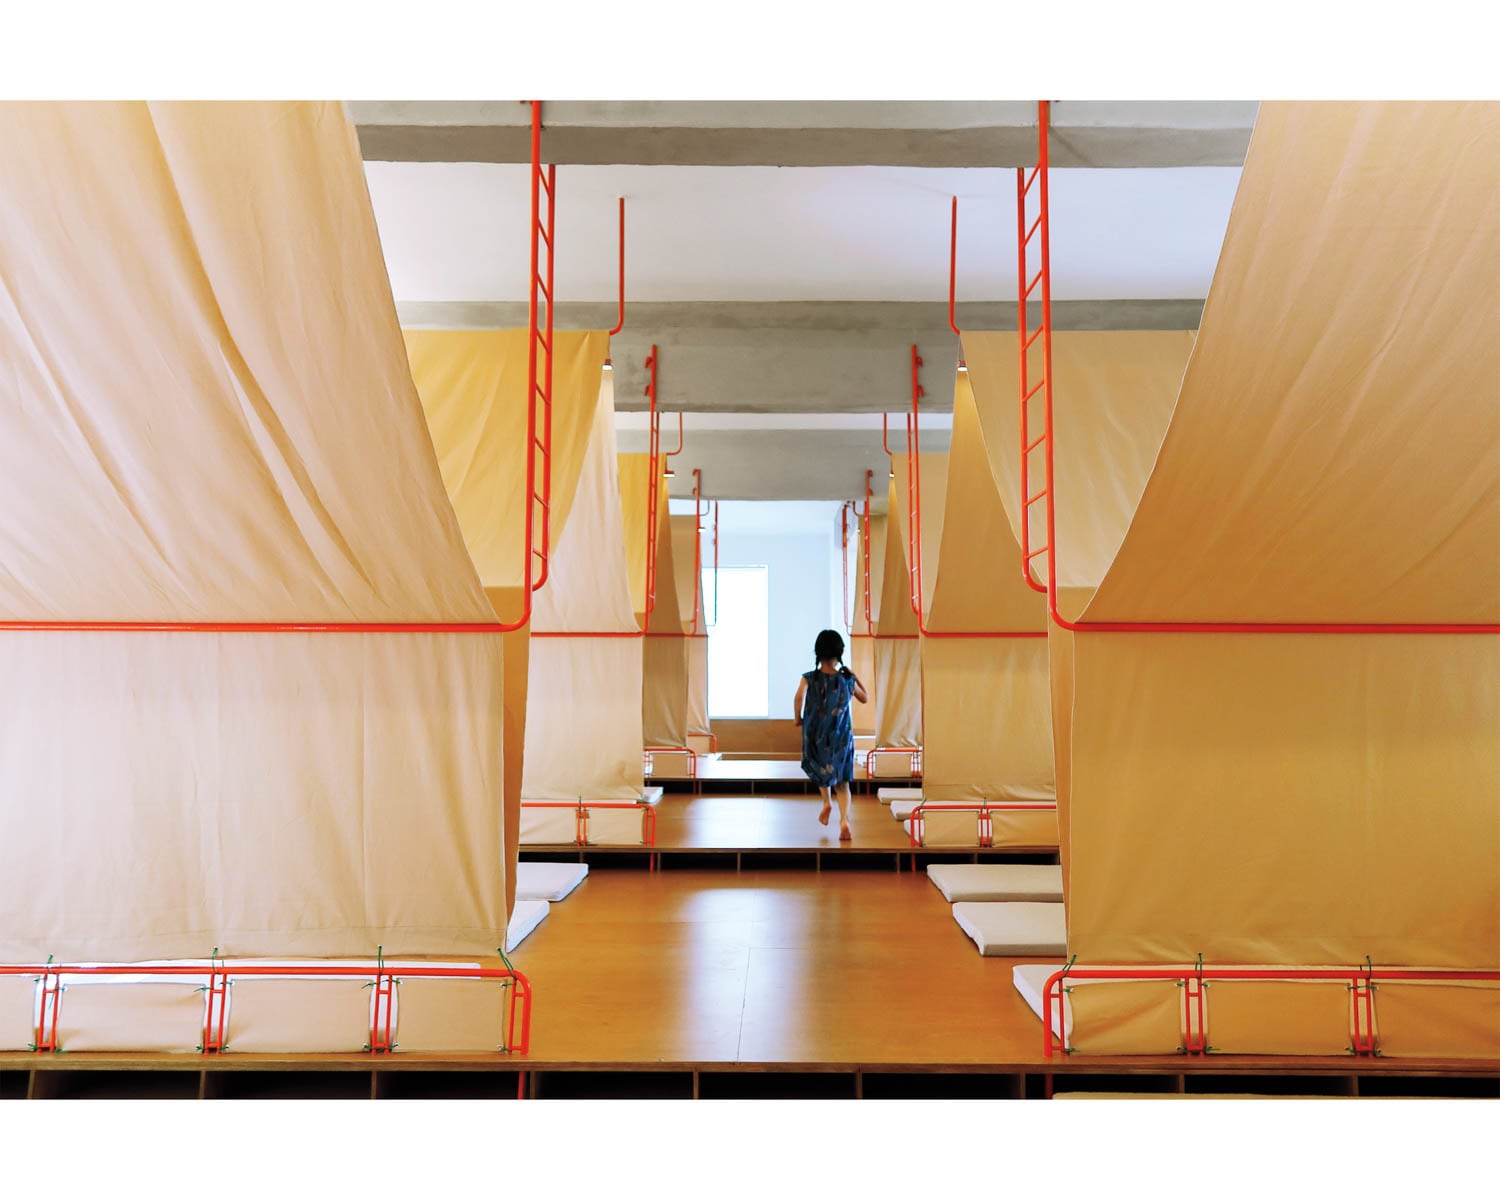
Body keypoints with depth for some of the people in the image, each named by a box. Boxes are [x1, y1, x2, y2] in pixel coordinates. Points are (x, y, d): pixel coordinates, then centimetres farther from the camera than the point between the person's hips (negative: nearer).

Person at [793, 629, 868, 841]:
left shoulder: (809, 678, -7)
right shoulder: (848, 680, -1)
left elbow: (799, 697, -26)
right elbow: (865, 698, 15)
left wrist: (798, 718, -10)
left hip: (816, 735, 0)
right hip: (842, 738, 0)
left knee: (820, 768, 31)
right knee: (842, 782, 3)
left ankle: (827, 802, 21)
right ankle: (844, 820, -16)